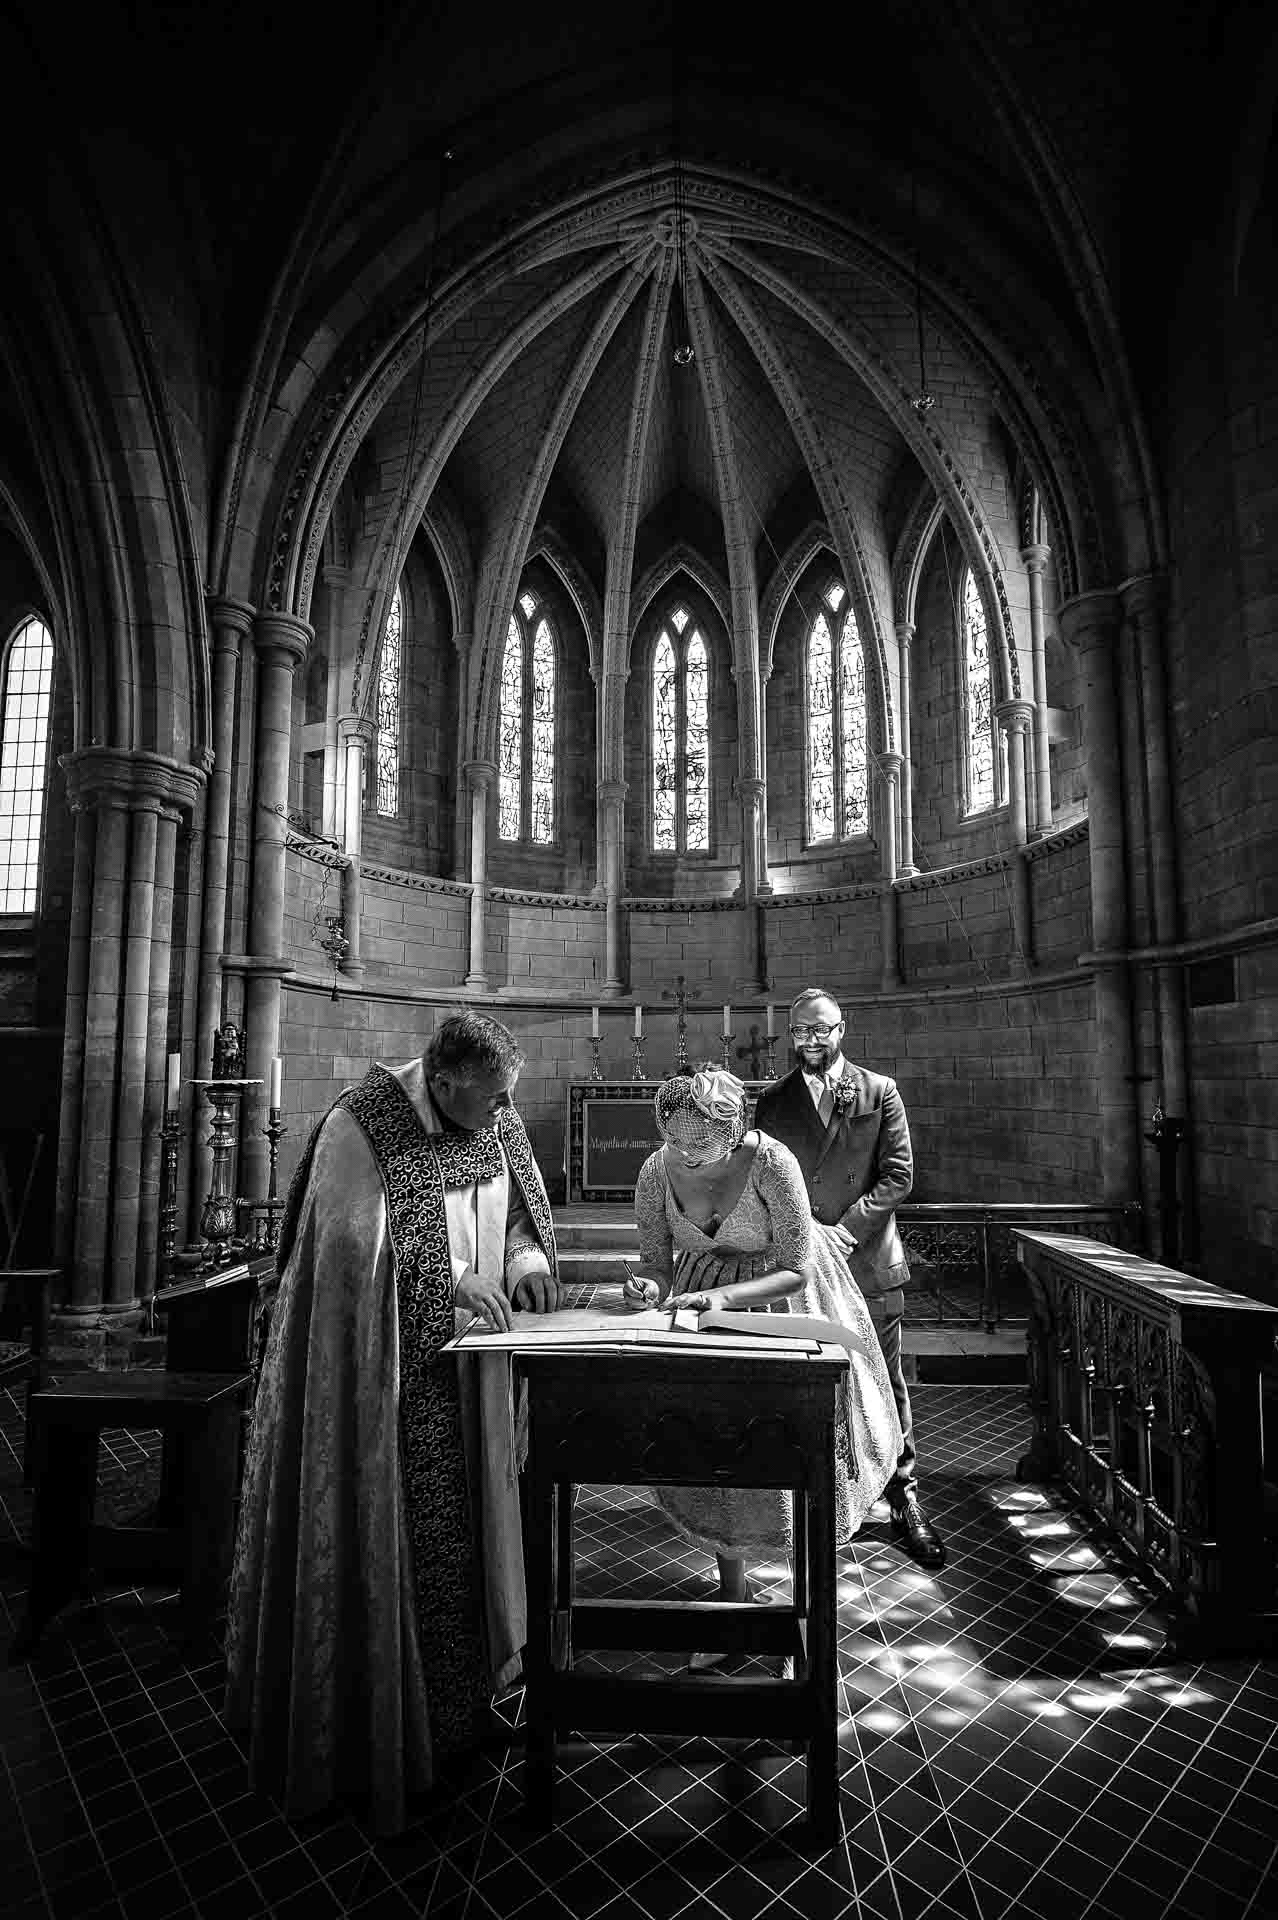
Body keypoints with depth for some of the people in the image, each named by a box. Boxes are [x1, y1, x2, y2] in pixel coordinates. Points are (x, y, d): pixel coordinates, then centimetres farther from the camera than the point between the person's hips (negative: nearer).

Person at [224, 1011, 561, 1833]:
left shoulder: (496, 1125, -2)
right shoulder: (361, 1123, -20)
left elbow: (521, 1204, 9)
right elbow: (350, 1235, -25)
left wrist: (524, 1259, -11)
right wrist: (449, 1279, -29)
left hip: (458, 1359, 6)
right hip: (373, 1362, -6)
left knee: (459, 1514, 15)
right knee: (380, 1524, 3)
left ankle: (459, 1691, 34)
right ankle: (369, 1709, 23)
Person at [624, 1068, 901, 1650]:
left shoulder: (771, 1162, -30)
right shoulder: (656, 1172, -19)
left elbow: (795, 1271, -23)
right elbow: (657, 1259, -6)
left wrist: (724, 1296, -35)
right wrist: (650, 1286, -28)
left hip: (778, 1295, -3)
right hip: (703, 1294, 3)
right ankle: (733, 1590, 27)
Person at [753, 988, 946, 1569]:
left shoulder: (880, 1092, 3)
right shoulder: (773, 1100, 7)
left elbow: (897, 1175, -2)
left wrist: (846, 1227, -12)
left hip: (869, 1260, -1)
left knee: (885, 1385, 7)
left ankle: (904, 1500, 20)